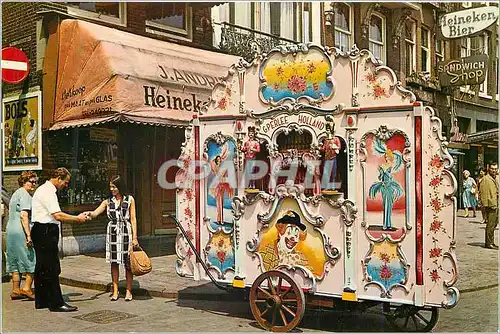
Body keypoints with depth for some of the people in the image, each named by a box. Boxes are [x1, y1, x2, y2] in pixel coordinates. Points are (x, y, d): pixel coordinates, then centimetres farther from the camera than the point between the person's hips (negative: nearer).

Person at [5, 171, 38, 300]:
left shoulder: (16, 193, 21)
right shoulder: (25, 195, -10)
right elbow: (24, 216, -21)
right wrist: (28, 235, -24)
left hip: (11, 231, 10)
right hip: (21, 232, -10)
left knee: (16, 263, 12)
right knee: (32, 260, -3)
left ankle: (15, 290, 15)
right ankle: (27, 288, -4)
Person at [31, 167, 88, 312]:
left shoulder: (44, 190, 19)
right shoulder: (48, 192, -15)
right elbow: (58, 215, -22)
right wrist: (78, 218, -12)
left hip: (41, 231, 11)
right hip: (46, 232, -11)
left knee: (42, 267, 14)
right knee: (51, 268, -8)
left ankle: (41, 301, 22)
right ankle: (56, 303, -4)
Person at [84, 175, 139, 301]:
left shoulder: (130, 200, 3)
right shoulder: (108, 201, 8)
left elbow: (133, 219, 2)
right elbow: (95, 213, -1)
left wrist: (135, 237, -2)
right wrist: (89, 214, -25)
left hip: (126, 232, -2)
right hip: (112, 233, 2)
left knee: (128, 262, 1)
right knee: (114, 262, 5)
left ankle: (128, 291, 10)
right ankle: (115, 291, 13)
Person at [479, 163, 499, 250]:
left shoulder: (496, 179, 18)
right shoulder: (485, 179, -8)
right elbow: (483, 193, -12)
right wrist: (486, 205, -17)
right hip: (490, 206, -9)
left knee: (494, 224, 13)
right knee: (490, 225, -6)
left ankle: (491, 242, 21)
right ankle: (489, 243, 0)